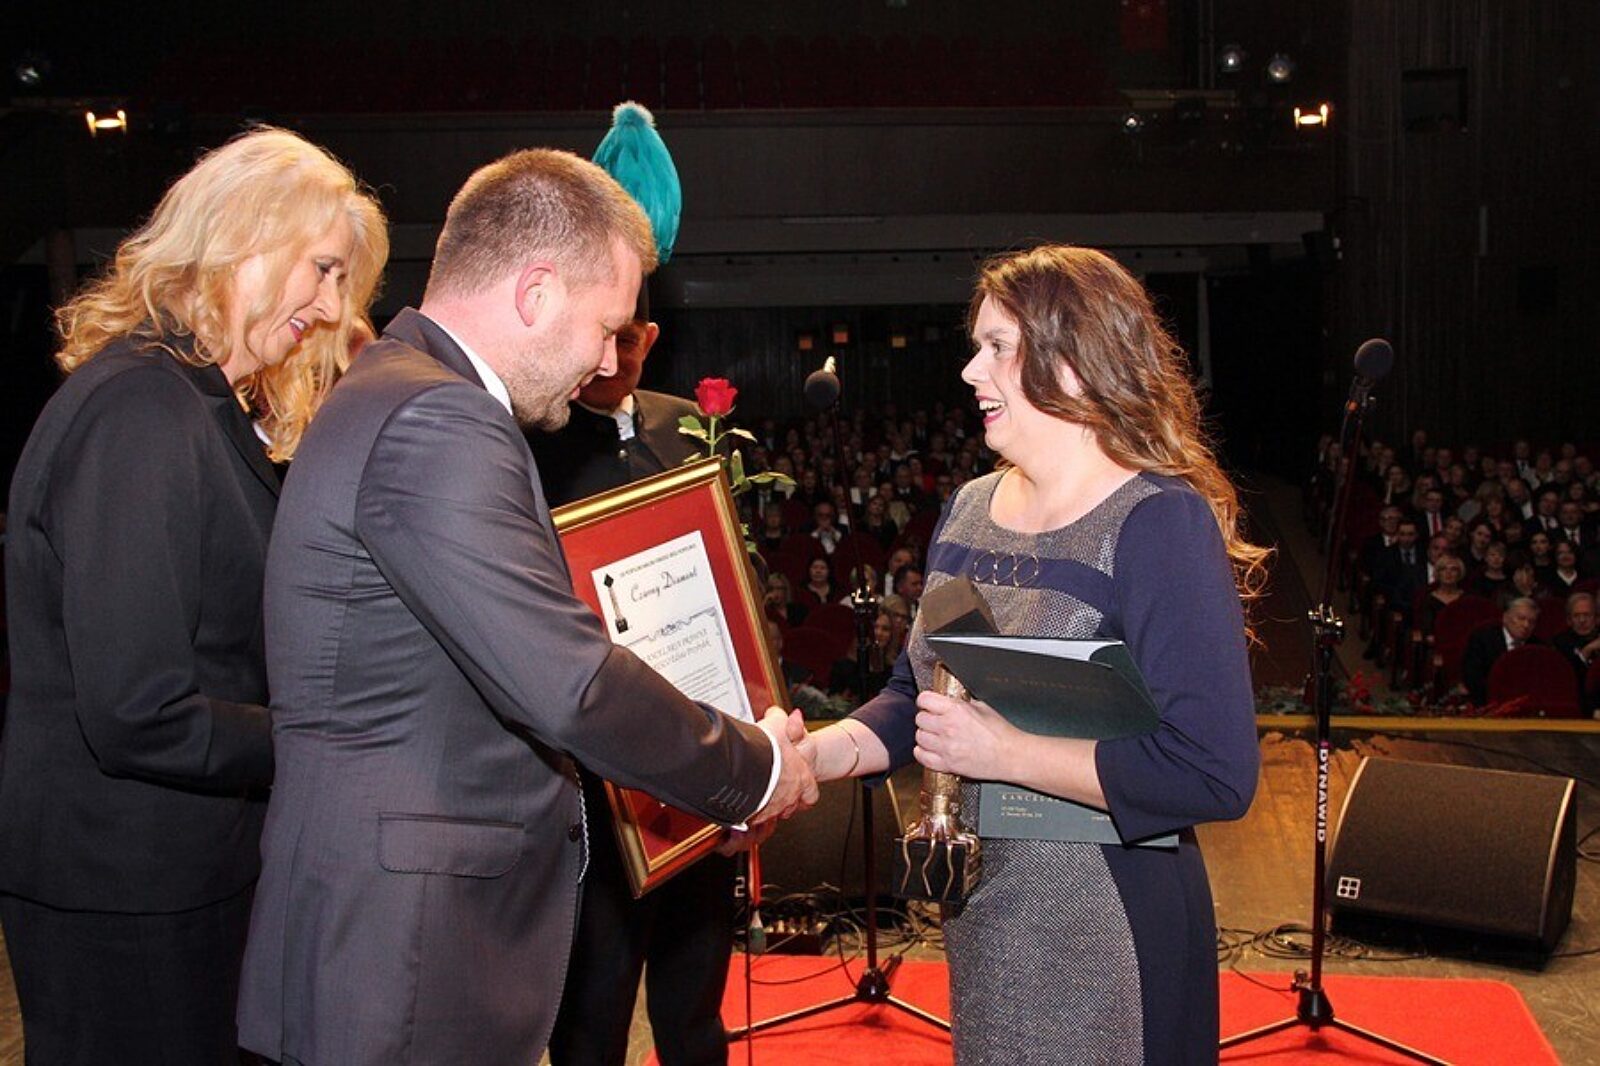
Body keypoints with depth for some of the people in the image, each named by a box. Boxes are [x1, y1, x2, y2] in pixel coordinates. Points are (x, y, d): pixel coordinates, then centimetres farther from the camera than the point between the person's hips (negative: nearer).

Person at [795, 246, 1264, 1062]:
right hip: (977, 920, 7)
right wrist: (808, 755, -6)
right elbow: (913, 695, 12)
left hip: (1108, 933, -7)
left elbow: (1214, 773, -25)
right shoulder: (971, 507, 5)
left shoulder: (1159, 522, -18)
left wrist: (1003, 752, -23)